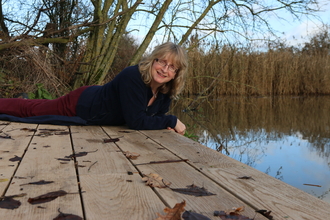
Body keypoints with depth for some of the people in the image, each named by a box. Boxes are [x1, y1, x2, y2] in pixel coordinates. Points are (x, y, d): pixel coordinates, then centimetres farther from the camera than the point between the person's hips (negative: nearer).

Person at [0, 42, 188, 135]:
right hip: (81, 105, -7)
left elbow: (155, 114, 3)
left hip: (95, 99, 7)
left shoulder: (166, 91, -14)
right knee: (29, 110, 15)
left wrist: (165, 123, -19)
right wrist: (172, 121, -32)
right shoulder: (132, 77, -37)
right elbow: (136, 121, -39)